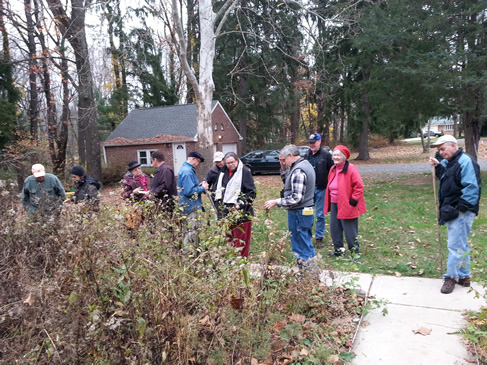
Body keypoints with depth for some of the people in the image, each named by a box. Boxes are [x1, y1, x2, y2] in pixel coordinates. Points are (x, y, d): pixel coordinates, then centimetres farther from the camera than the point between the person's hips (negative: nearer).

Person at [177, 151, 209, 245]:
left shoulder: (185, 169, 16)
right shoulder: (187, 172, -18)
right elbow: (189, 191, -24)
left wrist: (199, 185, 10)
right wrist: (202, 188, -13)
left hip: (188, 207, 11)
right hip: (191, 208, -11)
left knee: (189, 232, 17)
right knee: (192, 233, -5)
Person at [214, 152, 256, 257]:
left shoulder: (245, 172, -4)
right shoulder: (223, 174, 16)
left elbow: (252, 192, -8)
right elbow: (218, 192, 25)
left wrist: (240, 205, -16)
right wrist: (219, 205, 14)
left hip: (240, 213, -6)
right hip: (226, 213, 6)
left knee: (241, 242, -4)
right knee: (228, 240, 12)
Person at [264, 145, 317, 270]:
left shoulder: (298, 171, -20)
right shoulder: (306, 164, 12)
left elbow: (296, 198, -24)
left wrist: (276, 202, -18)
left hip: (298, 214, -11)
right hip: (308, 211, 11)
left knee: (301, 248, -1)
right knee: (307, 244, 18)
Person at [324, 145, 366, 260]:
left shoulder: (351, 169, -14)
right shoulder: (332, 169, 10)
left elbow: (359, 186, -15)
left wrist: (352, 201, -17)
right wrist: (329, 202, 16)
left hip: (347, 206, -8)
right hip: (334, 205, 8)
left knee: (350, 231, 0)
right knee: (334, 229, 13)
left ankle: (355, 252, 17)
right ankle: (339, 250, 28)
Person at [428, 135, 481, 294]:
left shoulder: (465, 161, -17)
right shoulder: (449, 162, 13)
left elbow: (472, 187, -22)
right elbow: (445, 177, 23)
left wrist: (461, 209, -21)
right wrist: (438, 166, 5)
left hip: (460, 213, -10)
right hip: (451, 211, 10)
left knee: (455, 245, -3)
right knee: (461, 245, 17)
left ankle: (451, 277, 8)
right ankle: (464, 277, 27)